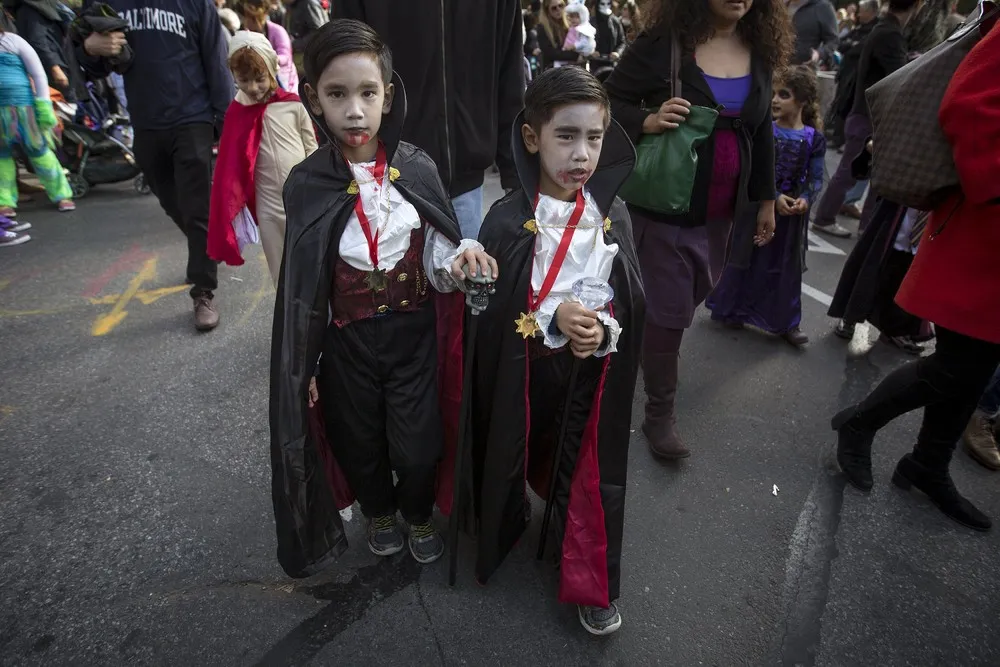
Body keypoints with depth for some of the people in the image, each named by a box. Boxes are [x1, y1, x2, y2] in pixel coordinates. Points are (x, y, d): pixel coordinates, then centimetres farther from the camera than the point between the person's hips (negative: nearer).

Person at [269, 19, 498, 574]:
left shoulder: (418, 170, -8)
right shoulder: (305, 183, -8)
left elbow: (437, 258, -2)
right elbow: (301, 285, -3)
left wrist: (460, 258, -26)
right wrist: (302, 367, 0)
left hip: (414, 332, 0)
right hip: (348, 340, 1)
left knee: (418, 445, 6)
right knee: (359, 442, 17)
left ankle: (419, 514, 41)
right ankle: (379, 511, 51)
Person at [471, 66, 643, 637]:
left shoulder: (614, 217, -4)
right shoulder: (508, 222, -14)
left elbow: (632, 302, 0)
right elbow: (490, 310, -11)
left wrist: (603, 330, -20)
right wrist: (553, 319, -25)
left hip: (595, 373, 2)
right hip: (523, 372, -2)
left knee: (591, 475, 11)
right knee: (517, 459, 18)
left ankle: (592, 584, 32)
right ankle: (507, 526, 50)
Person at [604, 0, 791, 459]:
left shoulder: (759, 50, 5)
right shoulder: (663, 42, -11)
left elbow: (761, 131, 13)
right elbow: (610, 102, -5)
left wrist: (766, 199, 14)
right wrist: (647, 121, -25)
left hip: (723, 209, 6)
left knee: (695, 295, 17)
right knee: (670, 310, -3)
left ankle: (647, 345, 44)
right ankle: (659, 414, 13)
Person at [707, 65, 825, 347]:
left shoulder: (814, 138, -2)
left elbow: (816, 178, 2)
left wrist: (805, 199, -17)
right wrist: (774, 197, -22)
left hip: (793, 210, 2)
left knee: (787, 265, 10)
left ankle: (786, 322, 22)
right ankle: (730, 309, 26)